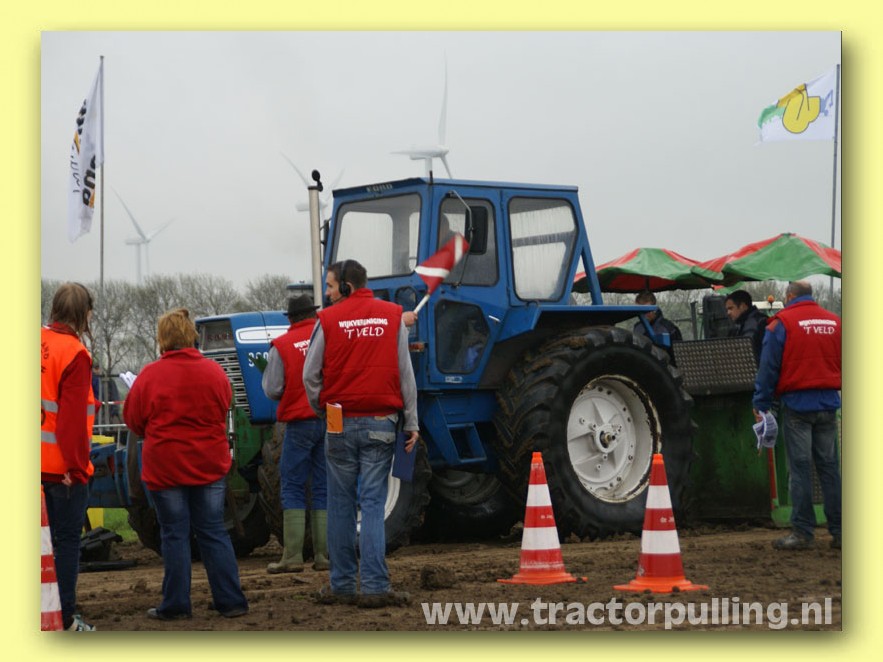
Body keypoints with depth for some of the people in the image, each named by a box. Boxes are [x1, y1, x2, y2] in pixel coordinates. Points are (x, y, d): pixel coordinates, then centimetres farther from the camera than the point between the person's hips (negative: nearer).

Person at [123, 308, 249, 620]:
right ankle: (231, 601, 5)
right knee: (213, 532, 8)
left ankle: (176, 605, 6)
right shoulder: (214, 372, -2)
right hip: (210, 464, 2)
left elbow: (133, 419, -1)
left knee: (175, 535, 5)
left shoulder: (150, 375, -11)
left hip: (165, 466, -2)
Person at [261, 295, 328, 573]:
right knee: (324, 488, 8)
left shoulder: (281, 346, -6)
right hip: (332, 420, 3)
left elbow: (272, 390, -4)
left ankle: (292, 556, -5)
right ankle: (324, 555, 5)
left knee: (293, 488, 3)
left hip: (299, 422, -3)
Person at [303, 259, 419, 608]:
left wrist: (321, 410, 17)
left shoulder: (328, 320, -3)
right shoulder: (392, 316, 2)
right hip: (381, 423, 1)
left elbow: (310, 375, 0)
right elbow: (405, 373, 3)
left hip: (340, 423, -1)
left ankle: (342, 585, 11)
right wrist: (412, 422, 7)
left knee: (341, 504, 8)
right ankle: (374, 586, -7)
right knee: (373, 504, 0)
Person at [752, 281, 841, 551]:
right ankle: (838, 531, 8)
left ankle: (803, 531, -3)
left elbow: (768, 367, -6)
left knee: (800, 468, -1)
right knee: (829, 467, 9)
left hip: (796, 404, -4)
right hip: (828, 402, 4)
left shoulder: (782, 323, -5)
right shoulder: (834, 322, 8)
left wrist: (760, 404, 0)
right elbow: (843, 363, 15)